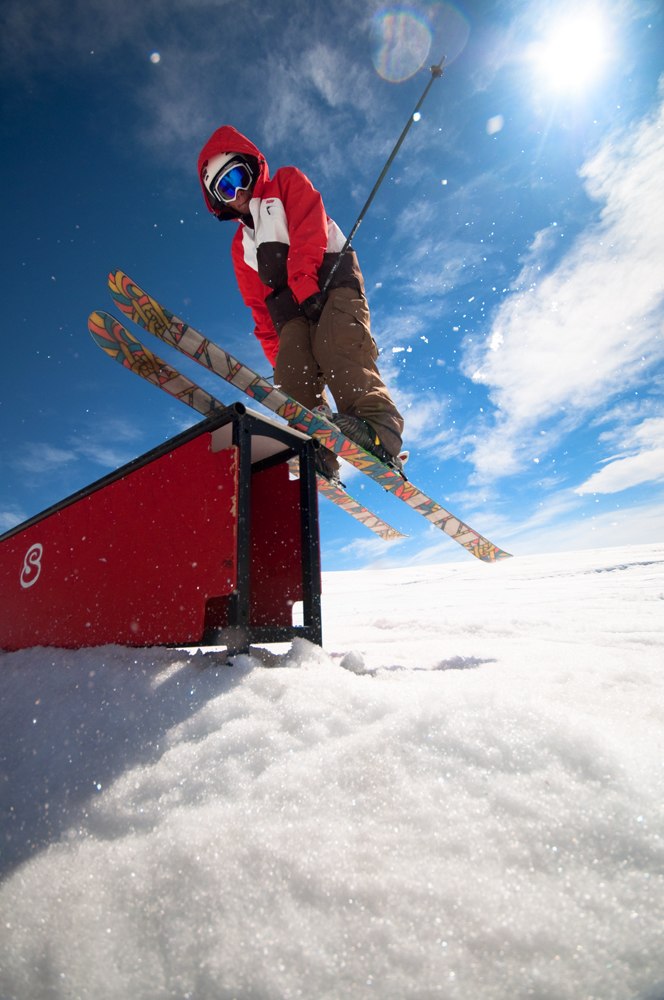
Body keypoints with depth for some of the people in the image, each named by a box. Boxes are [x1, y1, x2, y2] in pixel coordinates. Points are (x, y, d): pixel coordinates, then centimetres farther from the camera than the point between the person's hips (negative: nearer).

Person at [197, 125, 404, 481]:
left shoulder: (288, 182, 23)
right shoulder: (241, 245, 34)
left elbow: (308, 231, 0)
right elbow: (260, 305, 22)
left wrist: (303, 284, -17)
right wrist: (276, 351, 7)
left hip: (330, 279, -5)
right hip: (291, 307, 5)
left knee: (337, 348, -33)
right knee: (292, 376, -22)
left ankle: (378, 421, -47)